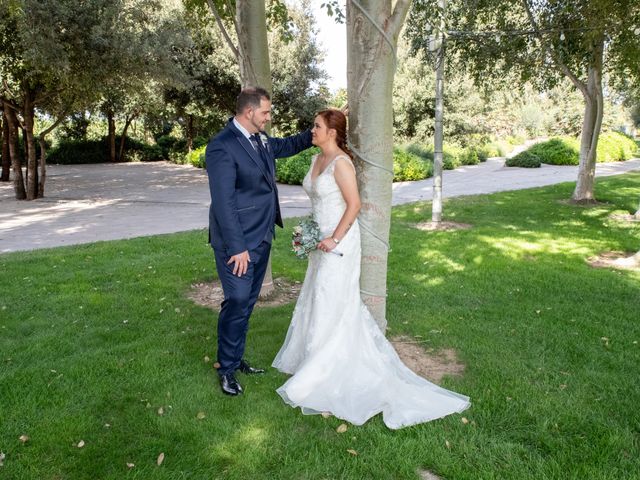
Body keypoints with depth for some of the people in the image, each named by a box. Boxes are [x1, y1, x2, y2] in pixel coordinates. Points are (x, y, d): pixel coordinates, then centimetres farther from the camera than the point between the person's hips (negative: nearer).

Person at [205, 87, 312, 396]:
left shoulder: (260, 139, 8)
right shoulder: (222, 147, -17)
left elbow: (286, 146, 29)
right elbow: (223, 202, -21)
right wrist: (237, 248, -21)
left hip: (261, 238, 8)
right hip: (238, 243, -8)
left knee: (247, 302, 16)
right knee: (237, 303, -1)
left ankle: (236, 358, 31)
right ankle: (226, 368, 18)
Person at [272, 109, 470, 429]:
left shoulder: (341, 162, -17)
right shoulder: (317, 159, 11)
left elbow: (354, 204, -20)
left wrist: (335, 239, -21)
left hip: (340, 243, -9)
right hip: (323, 240, 9)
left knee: (330, 305, -1)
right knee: (317, 300, 18)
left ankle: (322, 377, 12)